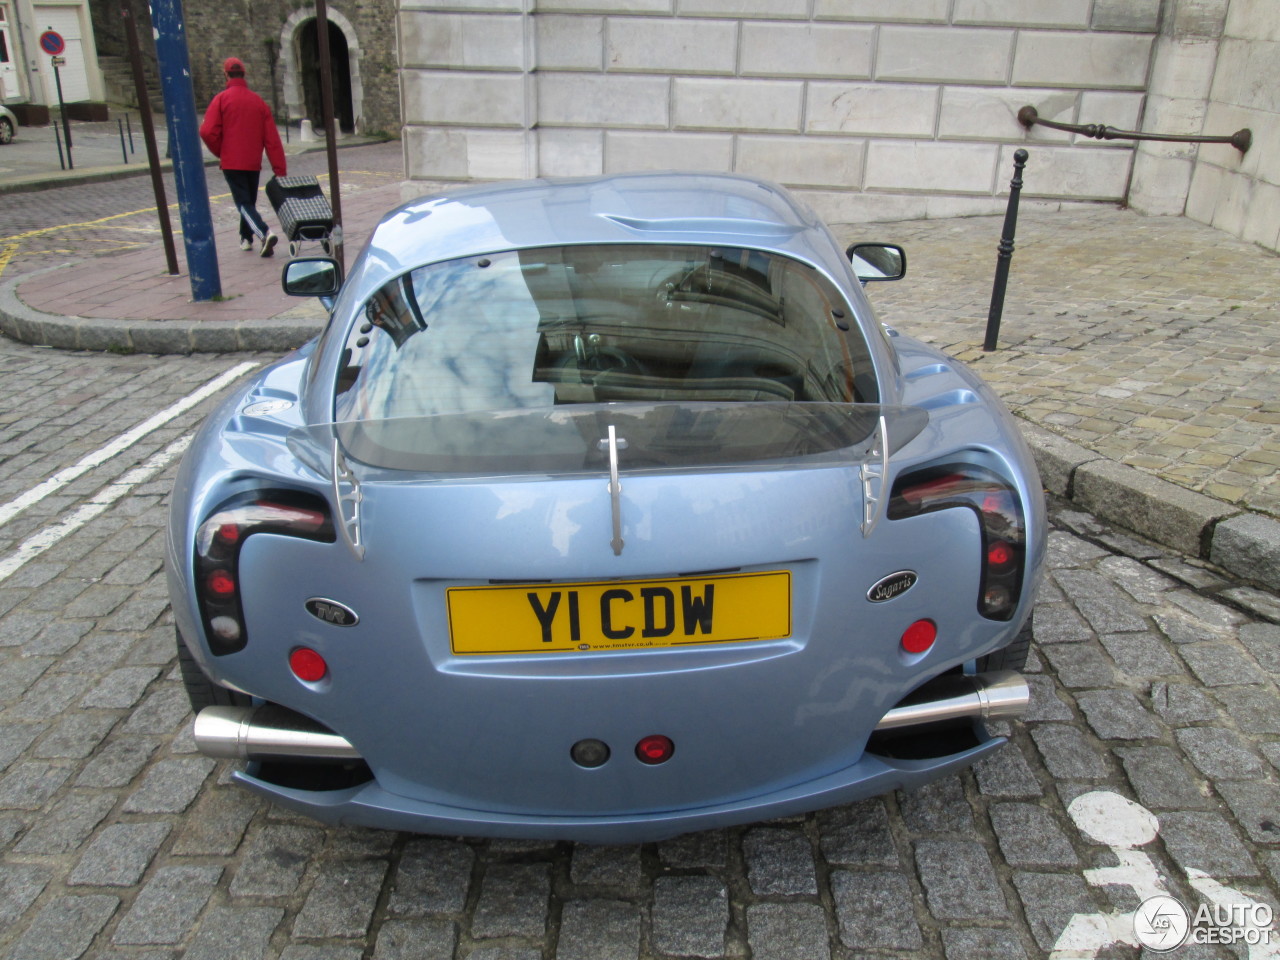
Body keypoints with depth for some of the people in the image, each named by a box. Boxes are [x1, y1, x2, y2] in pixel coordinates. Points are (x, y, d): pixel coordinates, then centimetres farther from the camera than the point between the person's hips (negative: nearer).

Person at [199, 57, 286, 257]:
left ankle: (265, 234, -29)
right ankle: (246, 239, 28)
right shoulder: (258, 100, 5)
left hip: (232, 163, -4)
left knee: (243, 203, -7)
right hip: (254, 163, 4)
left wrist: (220, 152, 6)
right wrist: (280, 169, 2)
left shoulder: (222, 99, -5)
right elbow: (272, 137, 1)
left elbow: (207, 132, -13)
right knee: (250, 201, 19)